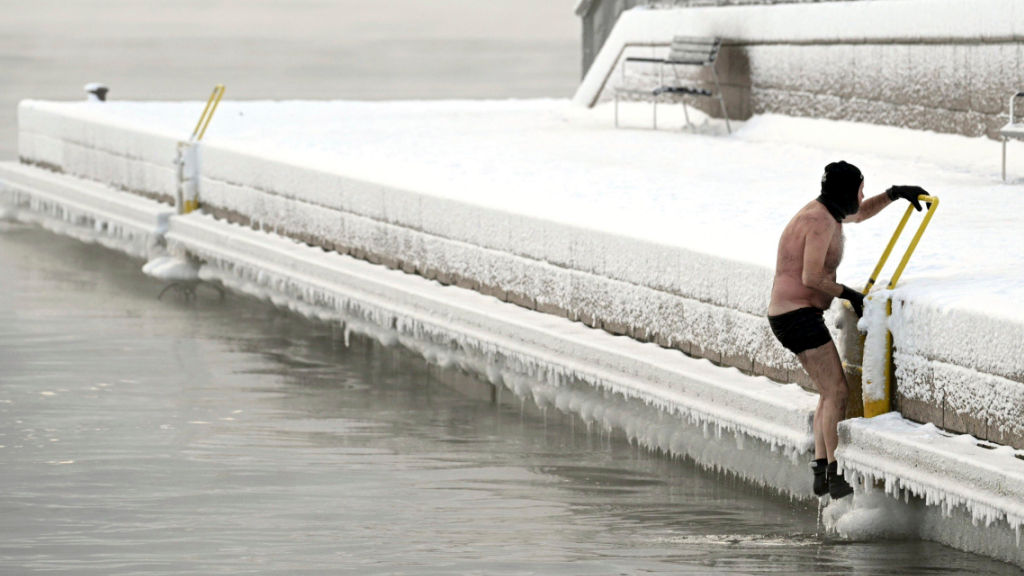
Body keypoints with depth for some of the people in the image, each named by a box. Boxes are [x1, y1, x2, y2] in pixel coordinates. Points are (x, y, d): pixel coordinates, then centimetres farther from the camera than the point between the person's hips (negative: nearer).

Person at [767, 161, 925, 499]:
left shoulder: (824, 211, 13)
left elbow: (861, 214, 33)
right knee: (837, 392, -12)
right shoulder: (822, 222, -19)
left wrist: (894, 194, 18)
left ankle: (821, 472, 12)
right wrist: (850, 295, -12)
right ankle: (836, 476, -14)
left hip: (795, 317, 11)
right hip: (799, 316, -11)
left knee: (831, 391, 15)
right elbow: (811, 277, -25)